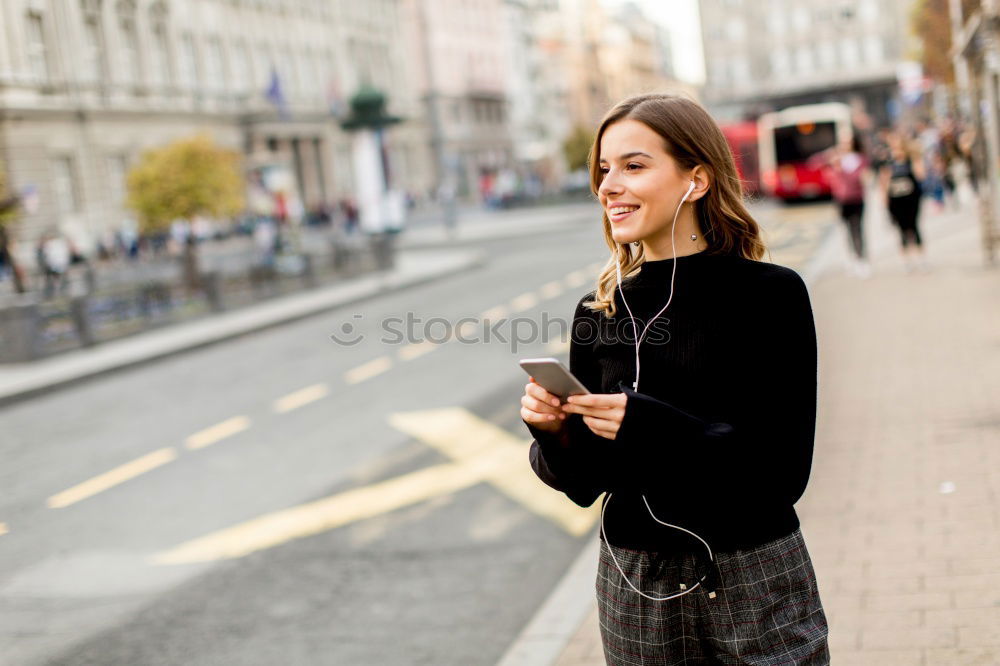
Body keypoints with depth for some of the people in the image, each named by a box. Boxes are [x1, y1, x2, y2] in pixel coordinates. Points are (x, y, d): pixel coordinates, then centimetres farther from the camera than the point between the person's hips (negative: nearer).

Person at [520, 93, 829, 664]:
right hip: (634, 591, 4)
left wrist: (650, 427, -25)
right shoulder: (599, 313, 1)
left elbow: (784, 474, -16)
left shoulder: (771, 295, -10)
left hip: (757, 593, -3)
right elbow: (585, 484, 6)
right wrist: (557, 436, -15)